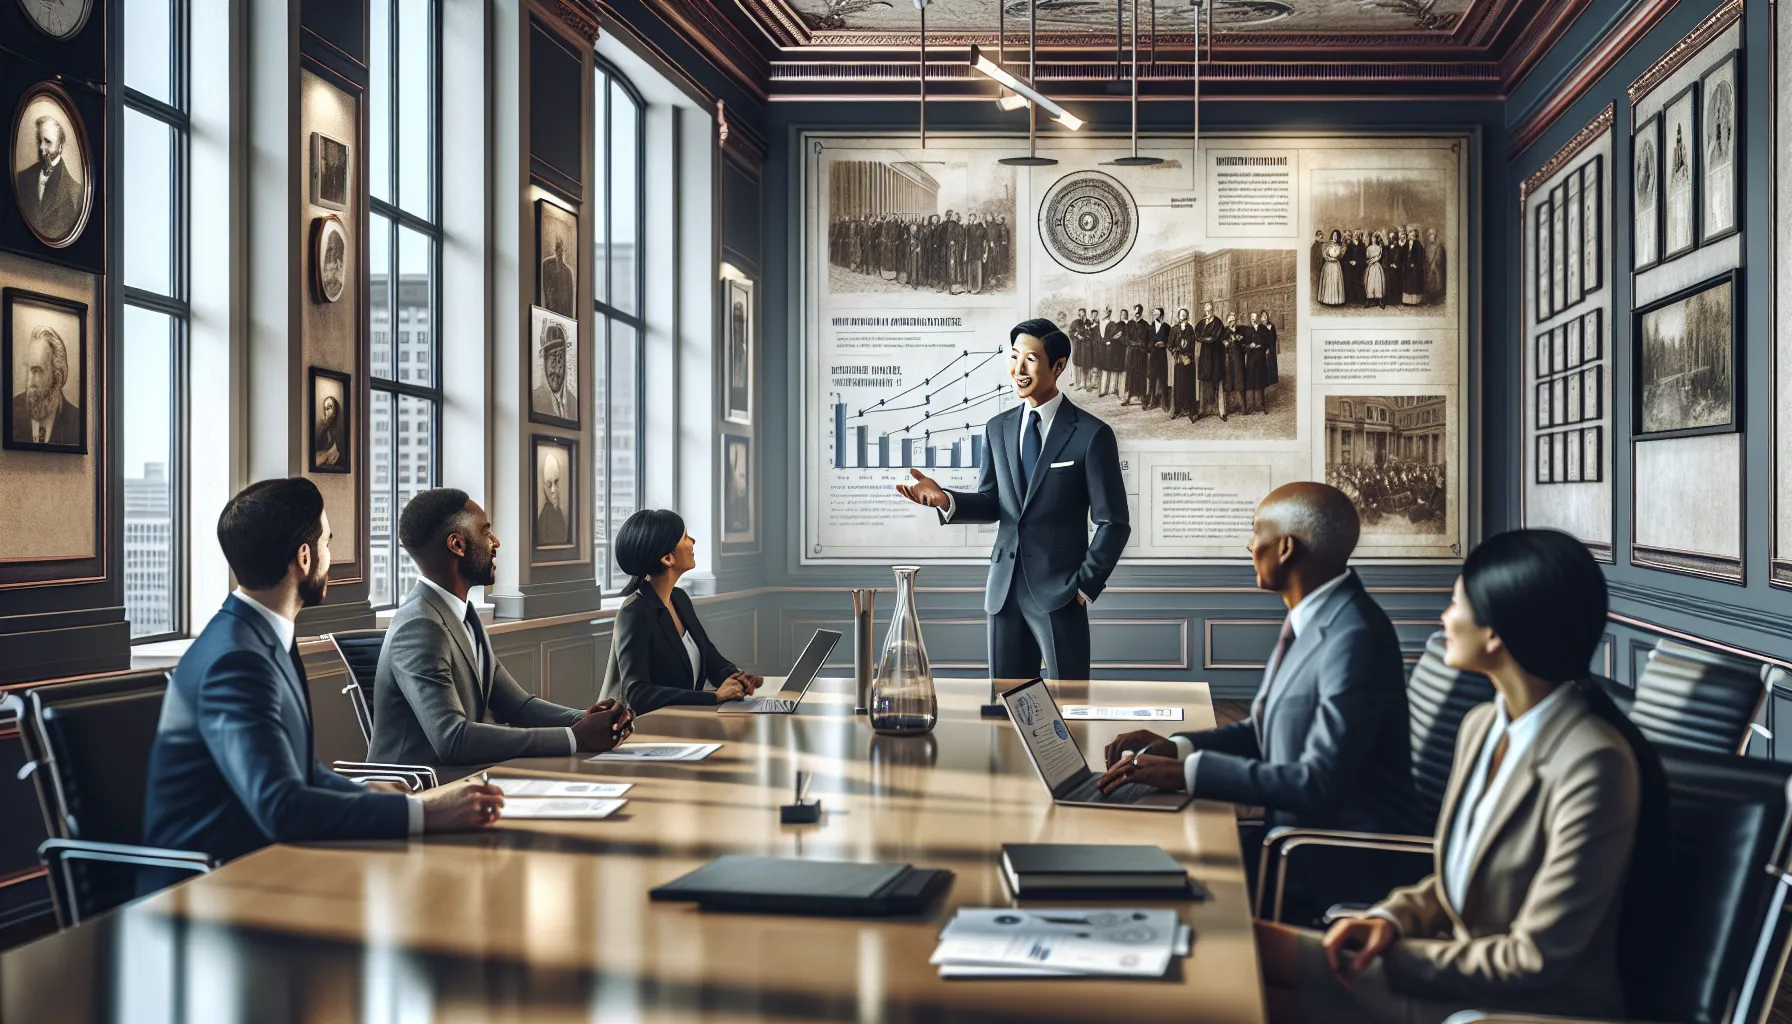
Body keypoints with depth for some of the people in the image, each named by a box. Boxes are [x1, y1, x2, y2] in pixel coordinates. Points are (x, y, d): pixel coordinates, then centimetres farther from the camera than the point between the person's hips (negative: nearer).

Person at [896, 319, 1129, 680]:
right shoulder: (997, 428, 9)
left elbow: (1113, 523, -4)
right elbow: (991, 503, 11)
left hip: (1059, 591, -4)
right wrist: (946, 499, -8)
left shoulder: (1091, 434, -6)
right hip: (1004, 588, 5)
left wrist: (1086, 585, -7)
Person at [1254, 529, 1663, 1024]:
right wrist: (1392, 918, -5)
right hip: (1462, 964, 8)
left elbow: (1537, 961, -20)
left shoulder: (1591, 765, -22)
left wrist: (1392, 956, -14)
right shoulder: (1481, 727, 5)